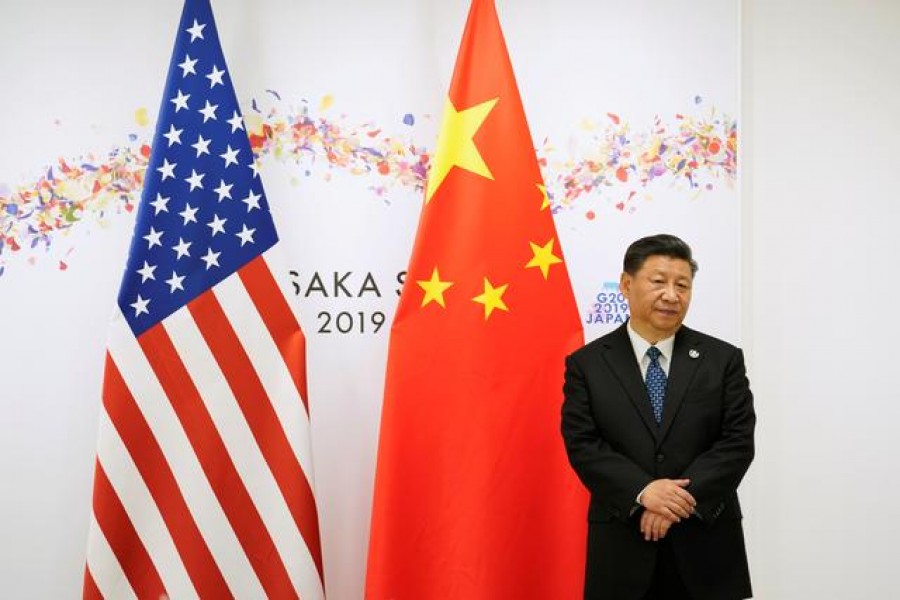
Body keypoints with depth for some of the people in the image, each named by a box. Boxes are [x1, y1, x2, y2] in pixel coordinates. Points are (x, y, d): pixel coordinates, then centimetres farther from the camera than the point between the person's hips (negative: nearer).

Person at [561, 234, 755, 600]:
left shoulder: (723, 359, 4)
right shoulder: (587, 364, 2)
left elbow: (738, 442, -3)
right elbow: (582, 445, -6)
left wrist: (682, 499, -15)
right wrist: (642, 491, -20)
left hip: (705, 545, 1)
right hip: (622, 548, 0)